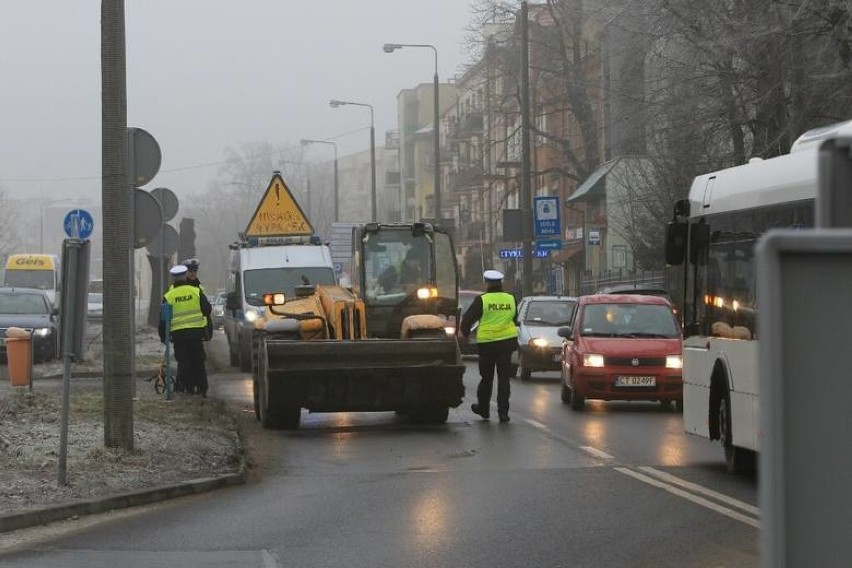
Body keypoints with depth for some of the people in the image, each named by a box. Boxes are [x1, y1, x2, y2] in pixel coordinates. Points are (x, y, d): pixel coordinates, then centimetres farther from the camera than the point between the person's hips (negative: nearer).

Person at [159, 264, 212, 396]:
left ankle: (189, 388, 2)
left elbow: (163, 318, 2)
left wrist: (163, 336, 11)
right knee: (198, 361, 9)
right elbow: (207, 310, 4)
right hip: (196, 332, 1)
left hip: (178, 334, -1)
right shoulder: (196, 291, 0)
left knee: (184, 362, 5)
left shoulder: (168, 296, -1)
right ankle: (202, 389, 10)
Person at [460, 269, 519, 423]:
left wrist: (465, 333, 13)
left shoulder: (482, 300, -8)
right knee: (503, 378, 3)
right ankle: (503, 412, -2)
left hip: (486, 343, -2)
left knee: (486, 377, 12)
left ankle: (483, 408, 25)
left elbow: (467, 319, -5)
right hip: (507, 341, 2)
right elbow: (515, 320, 18)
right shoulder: (511, 299, 4)